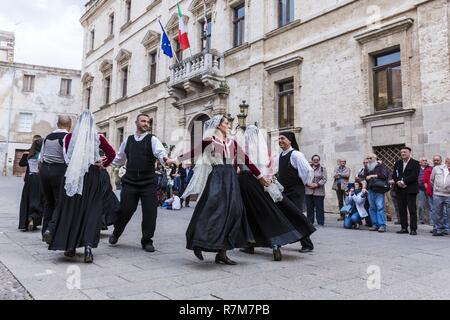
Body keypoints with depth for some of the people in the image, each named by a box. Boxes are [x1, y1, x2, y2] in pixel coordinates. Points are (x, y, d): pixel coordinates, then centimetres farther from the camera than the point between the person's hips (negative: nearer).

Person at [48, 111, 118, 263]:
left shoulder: (70, 137, 1)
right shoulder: (98, 138, -1)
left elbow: (68, 156, 1)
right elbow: (112, 154, 2)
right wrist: (102, 165, 14)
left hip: (73, 176, 1)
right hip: (92, 176, -1)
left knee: (71, 210, 12)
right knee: (91, 212, 3)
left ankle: (70, 247, 18)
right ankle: (88, 246, -10)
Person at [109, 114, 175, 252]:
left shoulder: (152, 139, 1)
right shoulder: (128, 140, 12)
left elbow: (160, 150, -20)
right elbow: (119, 158, 25)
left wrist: (165, 159, -40)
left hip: (148, 182, -1)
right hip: (130, 182, 2)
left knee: (150, 212, -2)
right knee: (125, 210, 5)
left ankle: (147, 241, 17)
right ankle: (115, 233, 35)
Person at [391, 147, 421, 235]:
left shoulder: (415, 163, 0)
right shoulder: (398, 163, 17)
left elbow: (414, 176, -12)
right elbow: (394, 175, 10)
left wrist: (403, 182, -16)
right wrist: (398, 182, -9)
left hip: (411, 189, -5)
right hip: (400, 189, 5)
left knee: (412, 210, -3)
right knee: (402, 209, 6)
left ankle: (413, 229, 1)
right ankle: (404, 228, 13)